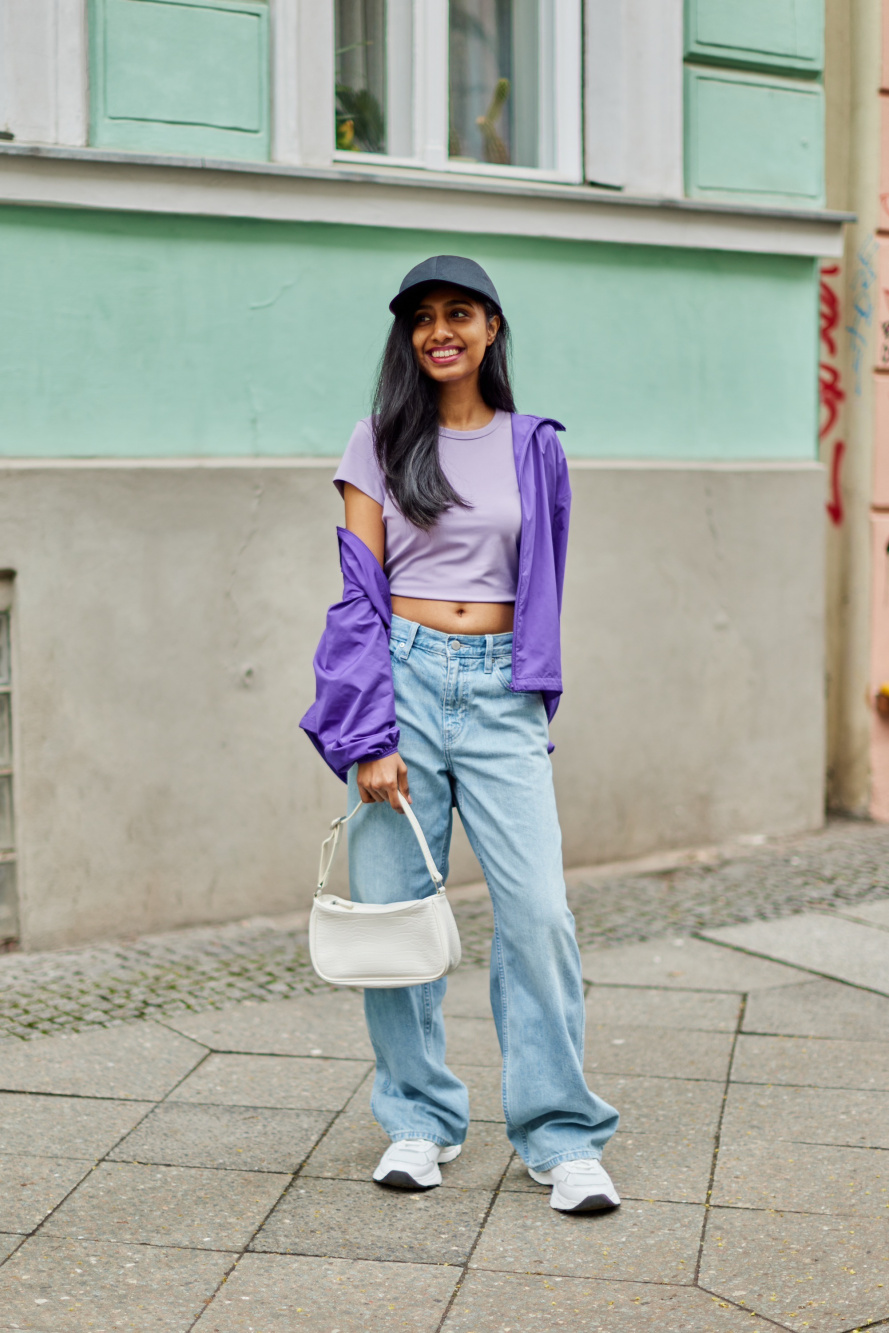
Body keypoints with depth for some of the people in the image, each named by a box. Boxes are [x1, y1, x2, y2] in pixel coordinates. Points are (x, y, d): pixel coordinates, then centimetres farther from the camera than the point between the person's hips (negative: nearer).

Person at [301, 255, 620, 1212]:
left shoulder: (534, 449, 10)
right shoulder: (382, 441, 5)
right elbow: (358, 593, -1)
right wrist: (371, 736, -10)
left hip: (501, 691, 1)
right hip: (402, 677, -1)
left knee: (538, 908, -8)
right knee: (392, 908, 1)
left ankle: (561, 1137, 3)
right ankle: (420, 1120, 17)